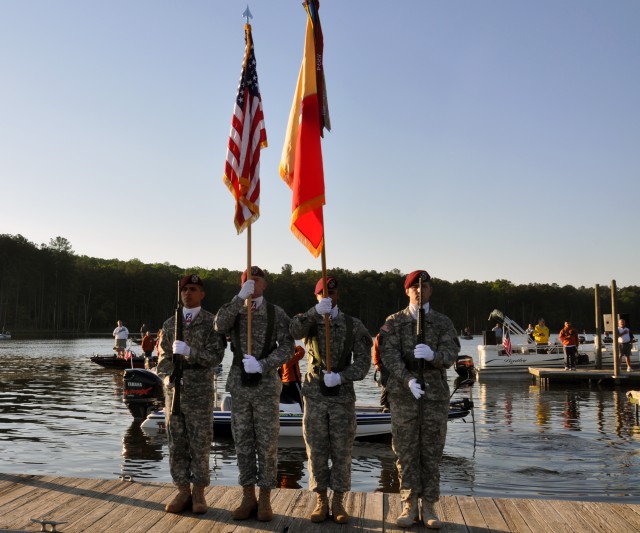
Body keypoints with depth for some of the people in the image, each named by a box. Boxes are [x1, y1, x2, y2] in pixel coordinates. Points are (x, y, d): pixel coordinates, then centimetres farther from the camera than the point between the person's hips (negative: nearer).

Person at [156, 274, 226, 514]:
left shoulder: (212, 322, 1)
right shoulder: (170, 324, 13)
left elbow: (215, 356, -8)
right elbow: (163, 357, 11)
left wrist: (190, 353, -21)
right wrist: (169, 377, -7)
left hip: (201, 392, -3)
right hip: (174, 390, 4)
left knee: (200, 443, 1)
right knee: (176, 443, 5)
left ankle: (198, 492, 11)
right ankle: (183, 491, 15)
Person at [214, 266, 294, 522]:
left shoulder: (277, 313, 1)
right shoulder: (234, 310, 6)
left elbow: (287, 347, -8)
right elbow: (220, 326, -17)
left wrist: (262, 365, -21)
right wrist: (241, 298, -27)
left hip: (267, 387, -2)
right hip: (239, 386, 2)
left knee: (267, 445, 2)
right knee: (243, 444, 8)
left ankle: (265, 499, 14)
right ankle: (248, 497, 19)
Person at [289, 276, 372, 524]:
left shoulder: (354, 326, 0)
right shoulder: (310, 322, 1)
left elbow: (363, 363, -7)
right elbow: (294, 330, -25)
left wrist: (340, 377, -23)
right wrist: (316, 311, -41)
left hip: (343, 397, 0)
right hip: (315, 396, 0)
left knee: (341, 453, 5)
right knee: (317, 452, 5)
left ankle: (338, 503, 18)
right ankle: (321, 502, 17)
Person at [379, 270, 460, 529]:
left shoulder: (443, 323, 6)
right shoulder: (394, 322, 3)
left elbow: (450, 354, -8)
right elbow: (390, 356, -10)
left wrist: (432, 355, -31)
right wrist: (408, 380, -25)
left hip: (435, 393, 1)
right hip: (403, 394, -1)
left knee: (432, 451, 6)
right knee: (406, 451, 3)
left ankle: (429, 507, 16)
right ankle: (409, 506, 14)